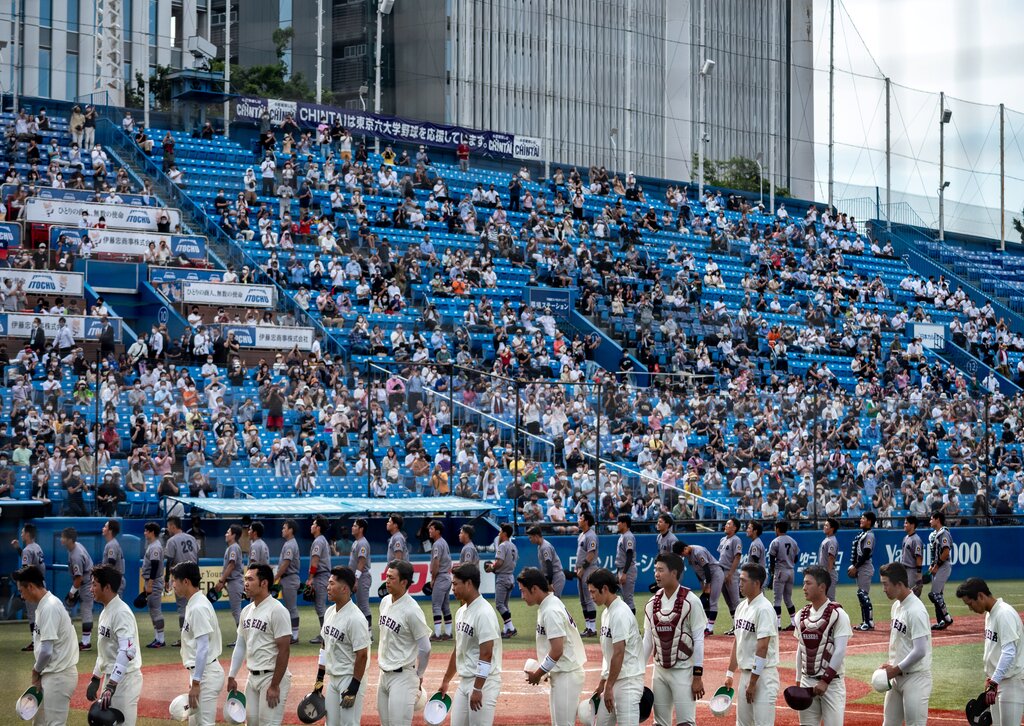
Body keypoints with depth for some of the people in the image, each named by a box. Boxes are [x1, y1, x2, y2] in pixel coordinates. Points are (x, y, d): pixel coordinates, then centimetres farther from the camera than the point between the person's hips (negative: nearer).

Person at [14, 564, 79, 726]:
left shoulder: (49, 607, -19)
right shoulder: (43, 604, 11)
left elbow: (46, 651, -24)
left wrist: (36, 671, -6)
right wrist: (38, 672, 6)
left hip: (58, 676, -10)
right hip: (52, 674, 10)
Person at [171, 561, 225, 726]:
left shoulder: (198, 607, -18)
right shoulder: (193, 604, 12)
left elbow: (203, 648, -22)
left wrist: (195, 683, -22)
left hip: (205, 673, -11)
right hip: (201, 672, 11)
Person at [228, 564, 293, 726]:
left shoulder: (277, 610, -15)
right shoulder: (246, 611, 10)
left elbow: (284, 650, -17)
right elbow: (240, 645, 18)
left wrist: (275, 686, -18)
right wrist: (231, 676, 15)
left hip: (272, 676, -8)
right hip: (252, 677, 8)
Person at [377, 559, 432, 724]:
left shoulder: (411, 610, -19)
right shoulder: (385, 601, 6)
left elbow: (425, 648, -13)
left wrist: (418, 675, -3)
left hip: (402, 677, -8)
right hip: (384, 674, 8)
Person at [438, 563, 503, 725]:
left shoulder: (483, 613, -17)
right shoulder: (461, 612, 12)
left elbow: (486, 654, -21)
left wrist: (477, 689, -23)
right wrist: (446, 680, 25)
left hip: (483, 681, -9)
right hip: (464, 681, 9)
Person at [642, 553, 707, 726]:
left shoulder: (690, 601, -10)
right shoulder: (652, 603, 6)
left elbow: (698, 640, -10)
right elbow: (648, 640, 11)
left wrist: (698, 676, -13)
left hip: (683, 671, -6)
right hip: (660, 671, 6)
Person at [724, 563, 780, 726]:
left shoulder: (764, 609, -16)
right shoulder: (742, 606, 11)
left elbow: (763, 647, -20)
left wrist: (753, 682, -20)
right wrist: (730, 673, 16)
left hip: (763, 674, -9)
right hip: (745, 672, 9)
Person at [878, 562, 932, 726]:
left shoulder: (915, 611, -20)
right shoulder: (897, 605, 9)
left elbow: (920, 651, -24)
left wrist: (896, 669, -14)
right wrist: (891, 663, 6)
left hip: (915, 678, -10)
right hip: (897, 677, 10)